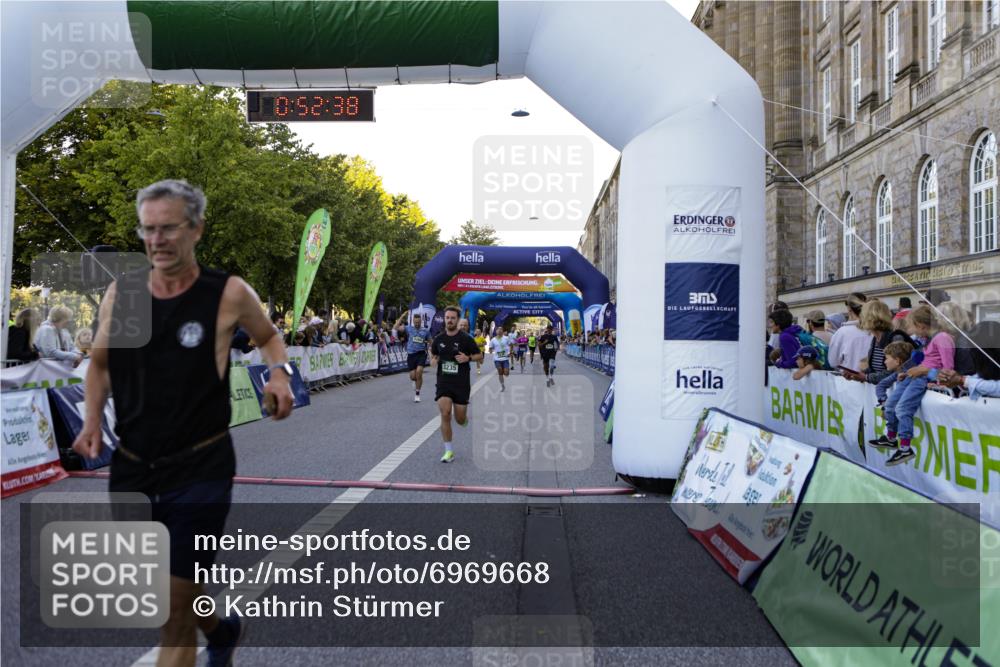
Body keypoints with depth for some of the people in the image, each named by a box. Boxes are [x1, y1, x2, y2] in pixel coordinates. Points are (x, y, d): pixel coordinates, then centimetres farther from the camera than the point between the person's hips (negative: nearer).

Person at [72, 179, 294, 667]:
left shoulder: (228, 294, -11)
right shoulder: (120, 292, 0)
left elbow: (269, 337, 9)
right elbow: (99, 363, 15)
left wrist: (280, 373, -12)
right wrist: (92, 421, -1)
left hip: (199, 470, -5)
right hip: (130, 467, 5)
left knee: (175, 612, -1)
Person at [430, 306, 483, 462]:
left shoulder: (466, 338, -5)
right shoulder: (438, 339, 3)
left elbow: (480, 355, 2)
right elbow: (433, 354, 20)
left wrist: (468, 358, -17)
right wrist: (433, 360, -3)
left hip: (461, 383, -1)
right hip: (443, 382, 2)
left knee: (460, 420, 3)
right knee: (445, 414, -14)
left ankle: (465, 418, 44)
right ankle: (449, 451, -3)